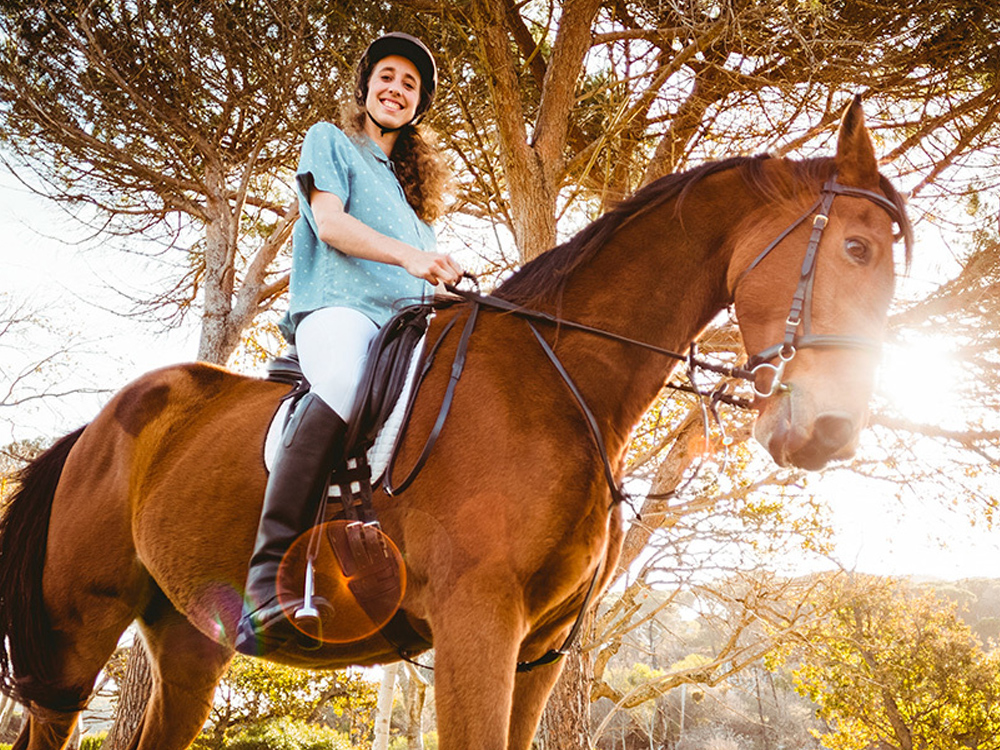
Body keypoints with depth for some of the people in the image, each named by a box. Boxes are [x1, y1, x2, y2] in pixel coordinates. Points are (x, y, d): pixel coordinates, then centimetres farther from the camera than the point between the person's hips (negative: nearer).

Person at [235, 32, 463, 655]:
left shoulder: (415, 184, 36)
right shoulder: (330, 141, 20)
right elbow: (330, 223, 1)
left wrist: (450, 280, 8)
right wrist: (407, 254, -15)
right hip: (337, 306, -6)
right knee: (348, 384, -41)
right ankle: (269, 575, -42)